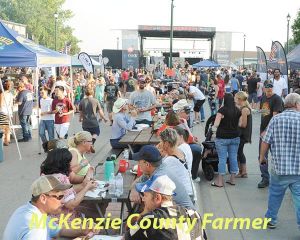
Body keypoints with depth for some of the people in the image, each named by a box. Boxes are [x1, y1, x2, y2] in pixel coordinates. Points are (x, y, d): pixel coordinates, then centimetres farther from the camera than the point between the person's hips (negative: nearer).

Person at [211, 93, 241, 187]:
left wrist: (214, 127, 7)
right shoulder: (238, 111, 3)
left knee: (222, 158, -1)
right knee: (233, 157, 10)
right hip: (235, 137, 5)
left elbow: (216, 124, -13)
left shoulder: (222, 110, -12)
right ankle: (233, 179, 18)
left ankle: (220, 181, 3)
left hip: (222, 138, -5)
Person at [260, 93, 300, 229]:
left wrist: (262, 156, 14)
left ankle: (271, 220, 34)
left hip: (279, 167, 1)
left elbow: (266, 141, -2)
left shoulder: (276, 119, -5)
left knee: (275, 194, 19)